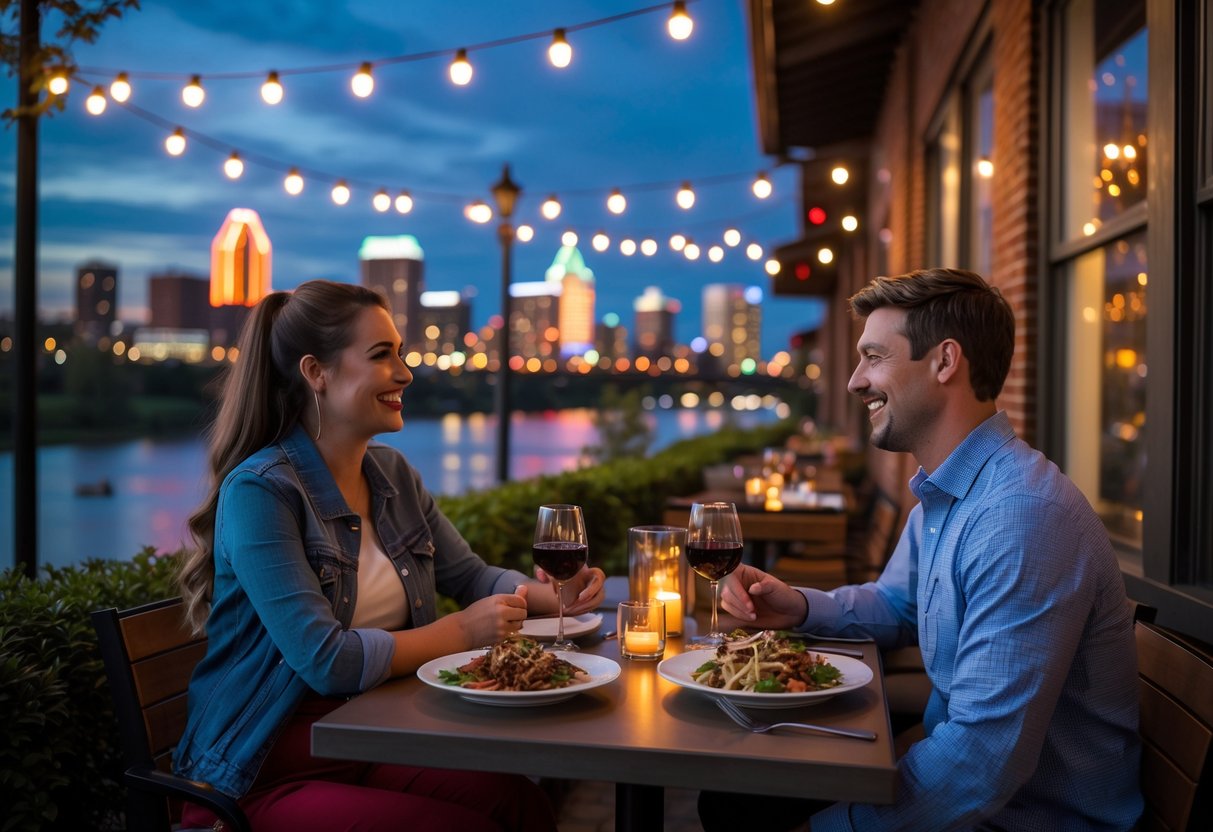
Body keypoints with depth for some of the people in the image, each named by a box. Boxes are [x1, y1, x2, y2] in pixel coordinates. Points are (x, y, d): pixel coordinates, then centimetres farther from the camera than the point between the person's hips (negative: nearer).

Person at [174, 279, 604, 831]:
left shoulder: (393, 474, 7)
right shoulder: (260, 492, -17)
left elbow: (470, 577, 16)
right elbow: (325, 661, -23)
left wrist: (550, 594, -4)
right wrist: (459, 633, -15)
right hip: (265, 769, -6)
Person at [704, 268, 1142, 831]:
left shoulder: (1020, 516, -29)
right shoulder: (939, 495, 5)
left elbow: (985, 760, -31)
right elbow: (897, 605, 21)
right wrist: (801, 608, 0)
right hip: (961, 779, 8)